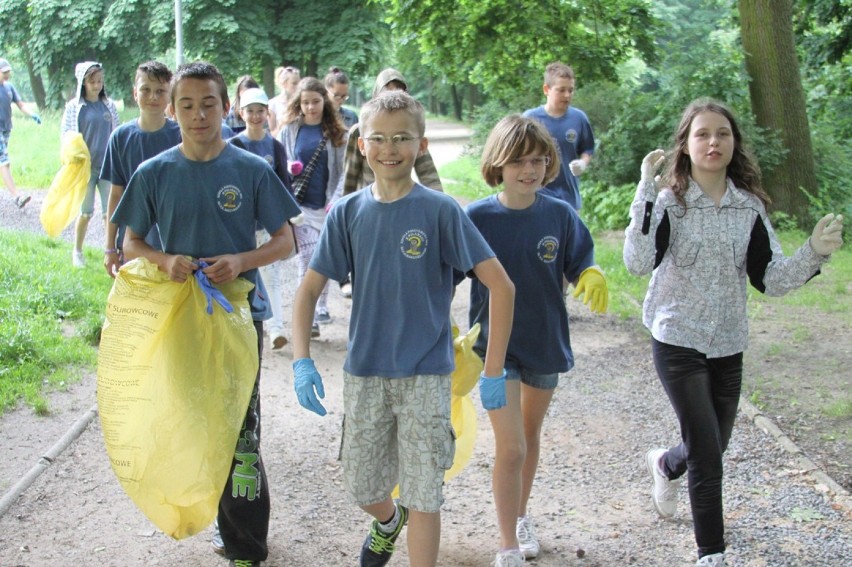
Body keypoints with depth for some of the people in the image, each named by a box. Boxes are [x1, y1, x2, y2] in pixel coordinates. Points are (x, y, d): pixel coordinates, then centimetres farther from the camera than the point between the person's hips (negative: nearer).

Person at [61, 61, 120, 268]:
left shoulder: (109, 105, 5)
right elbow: (66, 135, -1)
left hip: (108, 166, 2)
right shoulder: (74, 107, -2)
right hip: (85, 167, -2)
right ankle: (77, 252, 22)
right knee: (85, 212, 6)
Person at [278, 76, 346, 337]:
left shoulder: (336, 132, 5)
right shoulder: (290, 130, 5)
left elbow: (343, 170, 2)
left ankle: (320, 308, 26)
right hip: (301, 205, -1)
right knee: (310, 258, -11)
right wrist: (289, 170, -14)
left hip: (328, 205, 1)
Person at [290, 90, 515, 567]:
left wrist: (494, 372, -12)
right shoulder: (348, 213, 0)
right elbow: (309, 290, 4)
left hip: (425, 374, -3)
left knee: (423, 496, 0)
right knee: (362, 487, 16)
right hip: (364, 373, 3)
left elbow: (501, 286, -10)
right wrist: (302, 362, -9)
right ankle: (389, 521, 50)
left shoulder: (441, 211, -9)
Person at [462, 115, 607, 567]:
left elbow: (579, 265, 1)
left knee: (530, 436, 21)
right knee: (510, 448, -8)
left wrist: (592, 277, -21)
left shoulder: (560, 215, -8)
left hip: (546, 341, 3)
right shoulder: (476, 218, -13)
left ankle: (520, 516, 44)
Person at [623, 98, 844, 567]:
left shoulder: (750, 207, 0)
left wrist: (815, 253, -16)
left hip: (728, 346, 5)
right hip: (678, 342, -5)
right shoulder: (669, 202, -12)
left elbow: (770, 280, 0)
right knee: (707, 456, -7)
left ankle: (666, 464, 55)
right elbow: (638, 263, -28)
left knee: (713, 445, 20)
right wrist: (645, 189, -31)